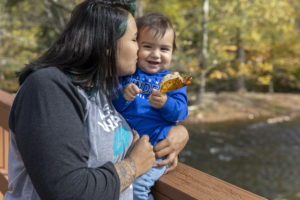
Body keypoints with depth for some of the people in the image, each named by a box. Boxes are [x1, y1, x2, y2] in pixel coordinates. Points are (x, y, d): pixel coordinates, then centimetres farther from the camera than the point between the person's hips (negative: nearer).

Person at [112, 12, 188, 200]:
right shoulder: (126, 74, 8)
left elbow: (181, 112, -7)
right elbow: (110, 105, 1)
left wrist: (165, 104, -27)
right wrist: (123, 96, -20)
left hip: (156, 149, -3)